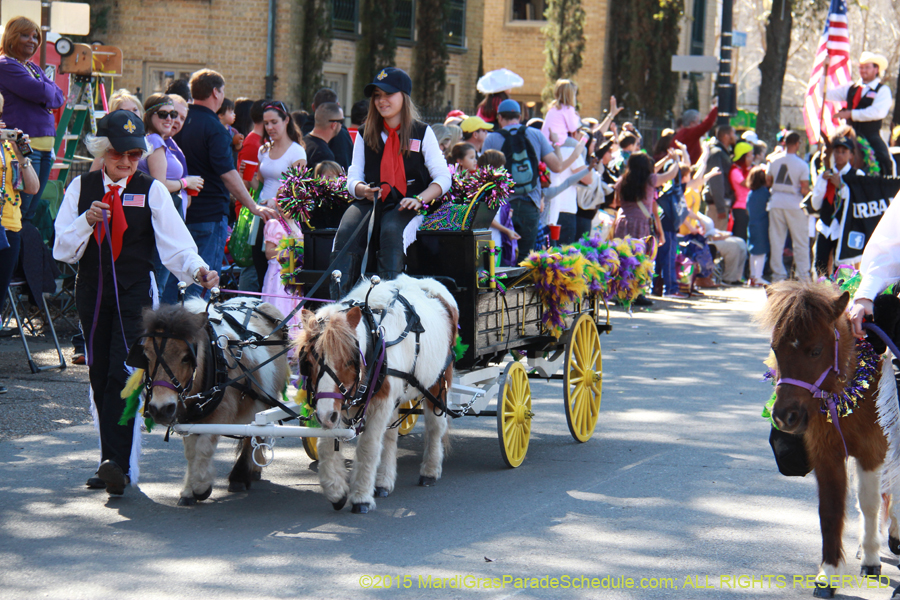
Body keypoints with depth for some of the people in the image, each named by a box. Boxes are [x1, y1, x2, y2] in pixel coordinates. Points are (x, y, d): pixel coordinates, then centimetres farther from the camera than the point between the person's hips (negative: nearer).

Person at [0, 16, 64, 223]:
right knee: (19, 212, -10)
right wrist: (48, 91, 6)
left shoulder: (33, 68, 21)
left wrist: (44, 96, -7)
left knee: (31, 212, 8)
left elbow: (59, 97, 13)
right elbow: (41, 93, -16)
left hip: (46, 143, 9)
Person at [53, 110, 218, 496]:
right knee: (100, 377, 6)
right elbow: (63, 249, 2)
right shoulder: (81, 188, 7)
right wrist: (88, 221, -15)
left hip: (134, 292, -3)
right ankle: (113, 461, 14)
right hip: (92, 290, 3)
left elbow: (174, 241, -8)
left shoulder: (151, 190, 2)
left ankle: (118, 463, -20)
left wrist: (197, 269, -26)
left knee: (123, 373, -15)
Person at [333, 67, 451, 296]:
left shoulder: (422, 133, 8)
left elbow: (443, 178, 4)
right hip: (370, 202, 2)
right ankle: (339, 302, -36)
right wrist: (363, 190, -13)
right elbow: (353, 179, 12)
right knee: (346, 232, -30)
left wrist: (419, 198, -15)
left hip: (404, 206, -2)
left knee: (391, 231, -37)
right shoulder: (365, 135, 16)